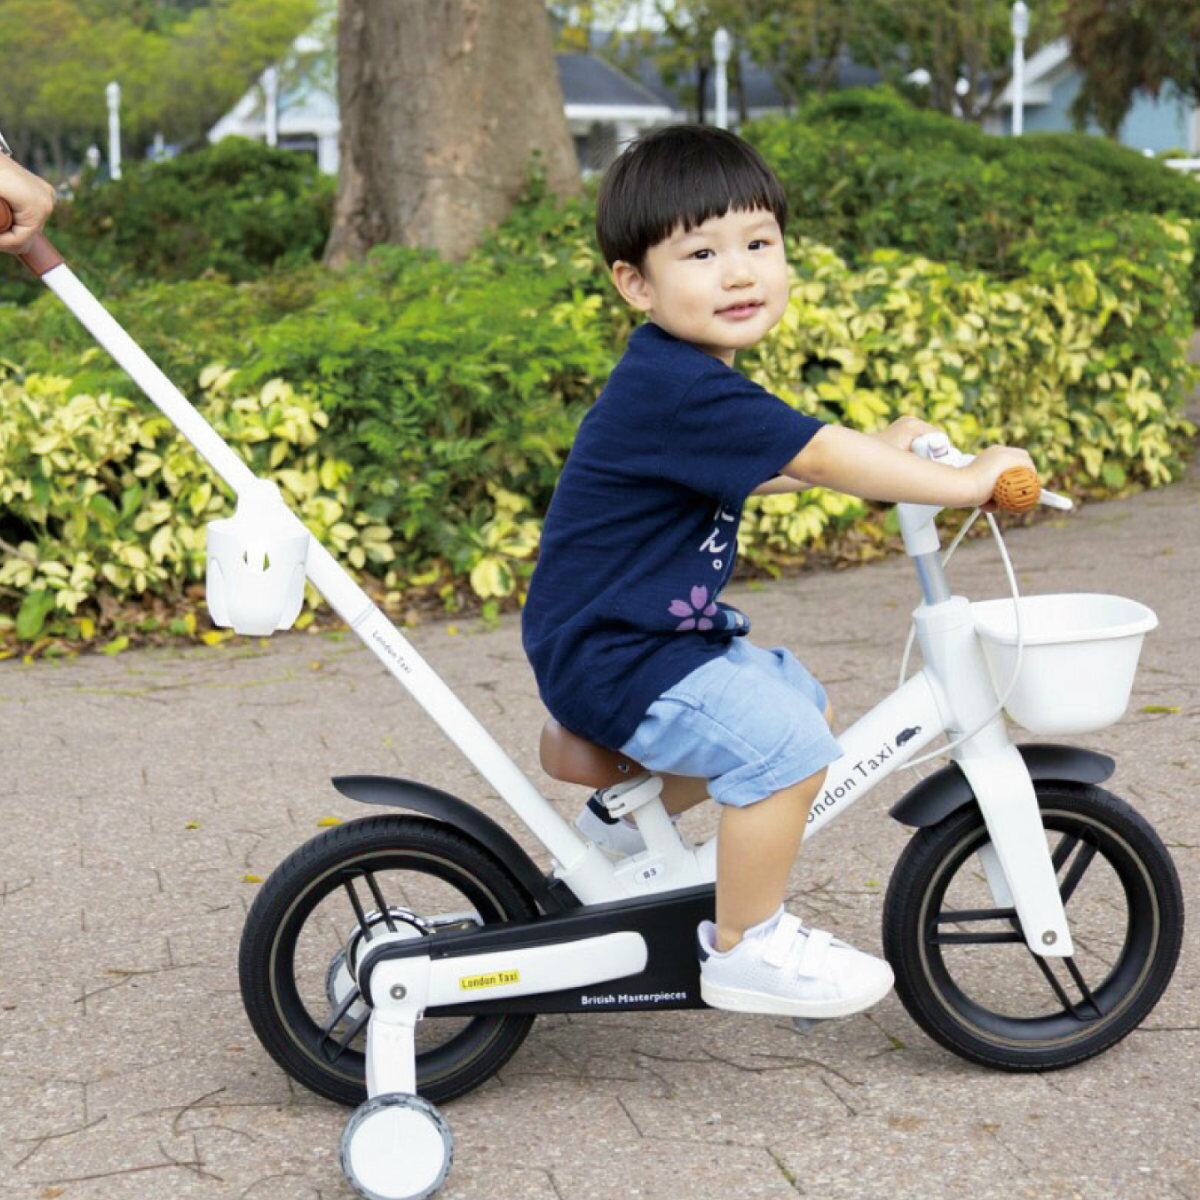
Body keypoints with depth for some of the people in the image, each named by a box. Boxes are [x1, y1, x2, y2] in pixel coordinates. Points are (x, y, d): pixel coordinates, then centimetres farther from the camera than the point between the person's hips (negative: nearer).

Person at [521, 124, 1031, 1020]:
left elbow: (759, 472, 23)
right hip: (612, 658, -11)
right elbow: (817, 457, -28)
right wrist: (964, 482, -20)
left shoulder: (689, 380, 7)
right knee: (784, 744, -24)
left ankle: (627, 819, 30)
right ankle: (745, 949, -6)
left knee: (805, 705, 22)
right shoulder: (678, 389, -26)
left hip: (668, 634, 11)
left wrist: (881, 451, 16)